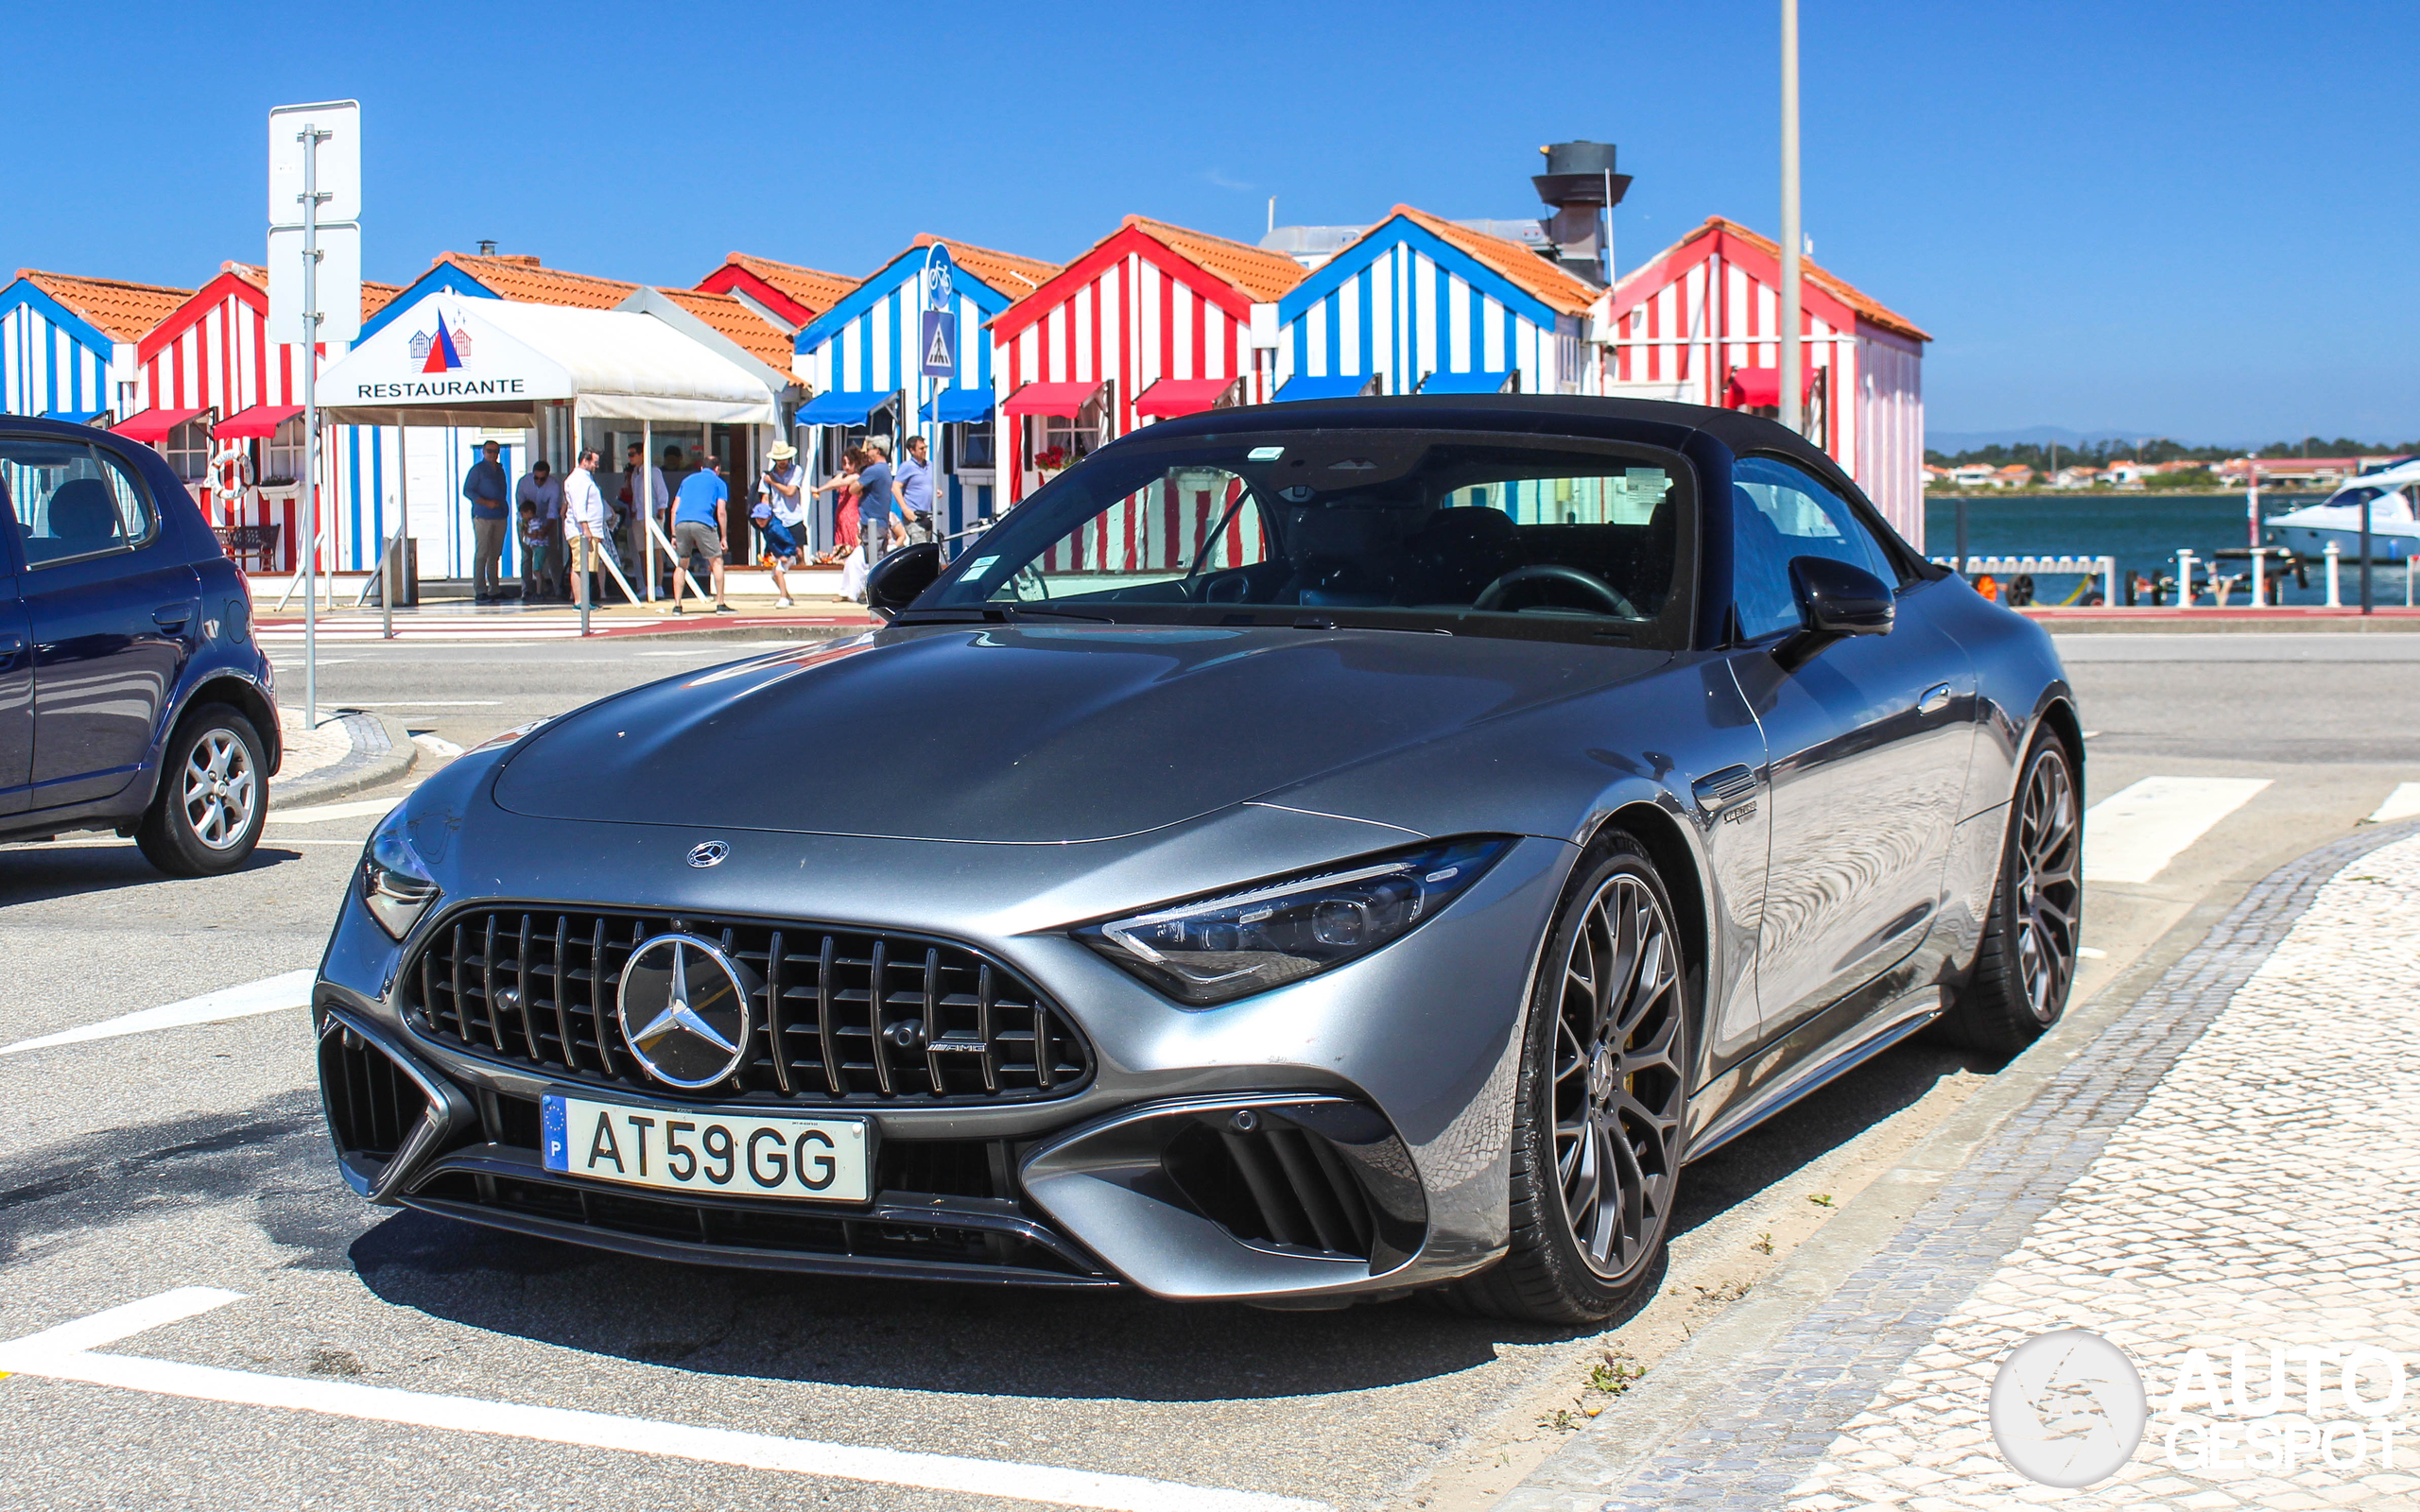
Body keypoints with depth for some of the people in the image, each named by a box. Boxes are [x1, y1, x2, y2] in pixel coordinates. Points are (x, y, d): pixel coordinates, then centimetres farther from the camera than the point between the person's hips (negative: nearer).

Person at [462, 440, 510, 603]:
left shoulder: (499, 470, 18)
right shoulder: (477, 469, -2)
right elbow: (467, 491, -8)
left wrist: (499, 503, 11)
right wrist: (487, 503, -17)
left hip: (500, 516, 7)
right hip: (482, 516, -7)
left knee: (495, 554, 9)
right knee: (482, 553, -9)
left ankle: (493, 590, 13)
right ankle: (480, 592, -12)